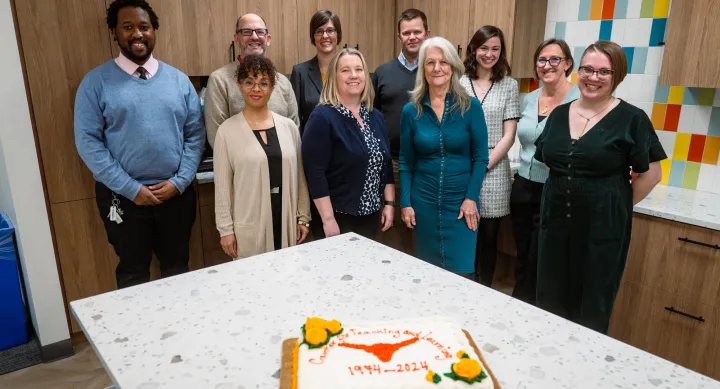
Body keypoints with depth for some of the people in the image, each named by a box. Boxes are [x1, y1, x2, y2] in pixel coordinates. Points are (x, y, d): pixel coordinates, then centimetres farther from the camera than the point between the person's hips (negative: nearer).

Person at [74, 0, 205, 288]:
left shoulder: (179, 80, 4)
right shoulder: (96, 82, -3)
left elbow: (196, 134, 1)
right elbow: (88, 142, -8)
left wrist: (179, 181, -10)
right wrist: (131, 189, -13)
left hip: (176, 193, 2)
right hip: (122, 197, -2)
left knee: (177, 267, 17)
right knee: (132, 272, 14)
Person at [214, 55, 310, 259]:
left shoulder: (289, 126, 3)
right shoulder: (227, 131, -5)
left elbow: (299, 176, 7)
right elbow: (222, 185, -4)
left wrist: (303, 216, 7)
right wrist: (225, 229, -5)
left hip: (286, 222, 3)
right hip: (248, 227, -2)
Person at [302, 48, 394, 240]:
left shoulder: (376, 117, 8)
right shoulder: (322, 118, -13)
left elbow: (386, 164, 13)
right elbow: (315, 172, -18)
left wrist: (389, 203, 7)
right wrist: (328, 220, -19)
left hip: (371, 217, 7)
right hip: (338, 219, -6)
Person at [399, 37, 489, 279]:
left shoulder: (470, 107, -4)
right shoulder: (411, 111, 0)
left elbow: (480, 157, -3)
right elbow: (405, 162, 3)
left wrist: (471, 198, -9)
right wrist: (405, 203, -2)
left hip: (460, 201, -1)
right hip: (423, 201, 2)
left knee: (461, 272, 2)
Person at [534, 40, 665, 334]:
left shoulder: (632, 119, -8)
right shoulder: (559, 114, 6)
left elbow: (651, 174, -5)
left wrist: (616, 205, -2)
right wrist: (562, 193, 8)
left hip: (603, 225, -4)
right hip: (556, 220, 4)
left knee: (593, 306, 10)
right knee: (550, 299, 13)